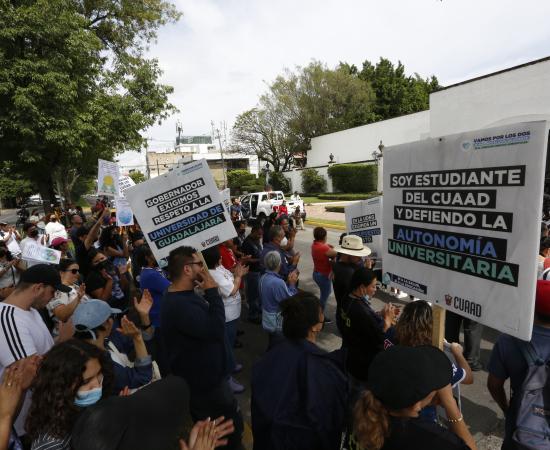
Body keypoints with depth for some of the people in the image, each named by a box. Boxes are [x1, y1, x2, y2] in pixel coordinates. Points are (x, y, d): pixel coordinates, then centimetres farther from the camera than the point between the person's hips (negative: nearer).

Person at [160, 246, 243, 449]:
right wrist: (212, 291, -28)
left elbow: (208, 323, 6)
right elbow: (216, 330, -36)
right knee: (232, 428, 10)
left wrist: (208, 293, -7)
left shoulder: (185, 296, 2)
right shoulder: (178, 305, -32)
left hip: (204, 376, 10)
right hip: (204, 382, -10)